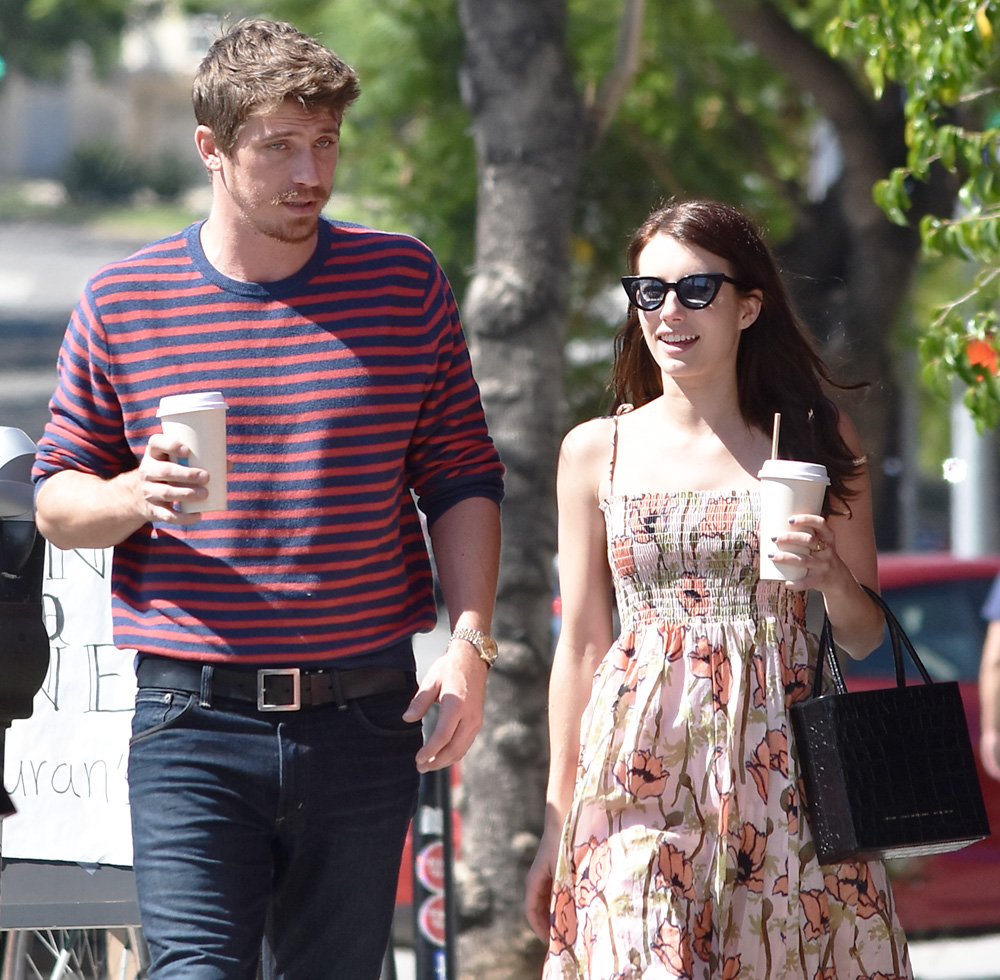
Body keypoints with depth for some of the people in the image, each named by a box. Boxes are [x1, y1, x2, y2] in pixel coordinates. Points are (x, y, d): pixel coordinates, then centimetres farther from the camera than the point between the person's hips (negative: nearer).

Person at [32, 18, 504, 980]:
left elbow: (461, 479, 8)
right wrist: (133, 497, -14)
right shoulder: (121, 303, 3)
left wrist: (470, 641, -5)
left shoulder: (404, 281, 5)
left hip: (363, 717, 1)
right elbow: (55, 501, 9)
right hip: (193, 719, -1)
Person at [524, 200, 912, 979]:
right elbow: (581, 646, 10)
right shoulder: (597, 452, 7)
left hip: (782, 764, 0)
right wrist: (557, 823, 9)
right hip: (642, 763, 0)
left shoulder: (818, 441, 6)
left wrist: (832, 577, -11)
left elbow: (864, 638, 11)